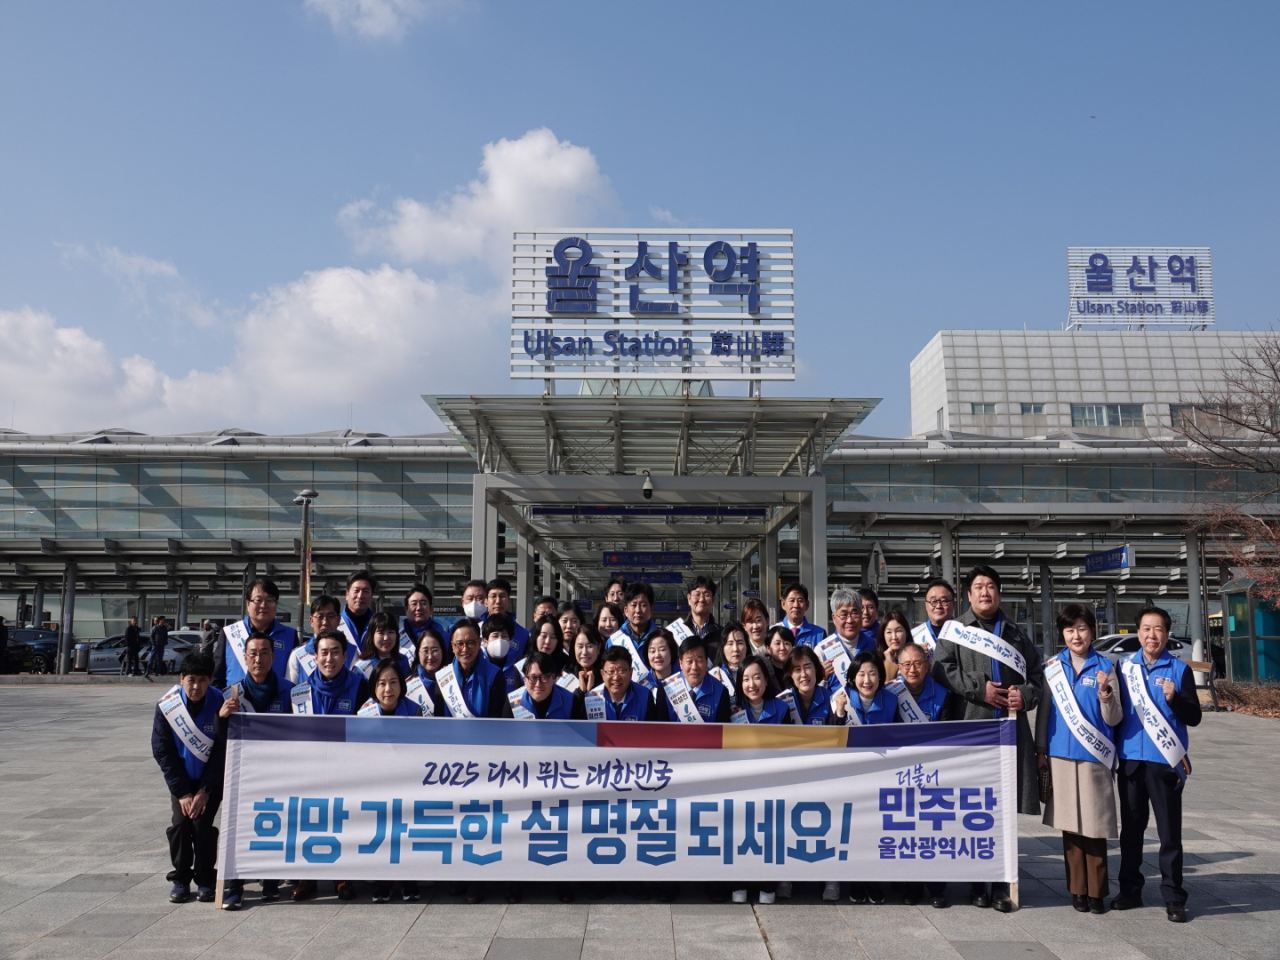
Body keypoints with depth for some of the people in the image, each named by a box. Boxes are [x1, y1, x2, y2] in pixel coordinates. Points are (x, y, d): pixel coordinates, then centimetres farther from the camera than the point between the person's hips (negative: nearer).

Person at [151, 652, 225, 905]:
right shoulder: (166, 707, -14)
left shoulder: (219, 704, -18)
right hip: (180, 778, 2)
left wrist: (204, 791, -13)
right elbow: (162, 751, -8)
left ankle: (205, 880, 5)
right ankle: (181, 879, 10)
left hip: (211, 779, -2)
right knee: (180, 823, -7)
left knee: (202, 824, -11)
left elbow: (222, 751, -12)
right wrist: (182, 792, -10)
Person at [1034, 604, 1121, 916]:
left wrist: (1105, 693, -19)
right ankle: (1078, 889, 16)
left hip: (1093, 757, -2)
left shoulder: (1104, 667, 1)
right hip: (1061, 756, 2)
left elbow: (1113, 719, -1)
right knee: (1070, 826, 7)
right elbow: (1044, 711, 11)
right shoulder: (1052, 667, 6)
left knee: (1094, 826, 0)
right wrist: (1041, 750, 8)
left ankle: (1097, 891, 12)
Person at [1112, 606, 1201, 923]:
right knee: (1131, 829, 11)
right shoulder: (1124, 666, 8)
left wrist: (1174, 698, -20)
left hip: (1165, 762, -3)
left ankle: (1174, 899, 9)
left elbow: (1194, 717, -4)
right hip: (1130, 760, 3)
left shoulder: (1179, 669, 0)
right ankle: (1130, 890, 22)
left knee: (1170, 832, 1)